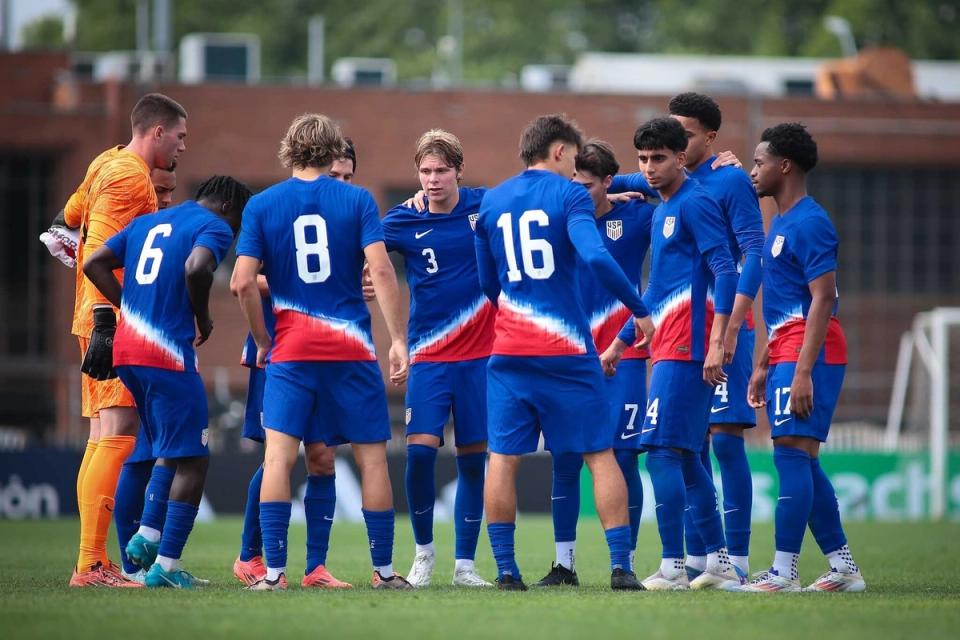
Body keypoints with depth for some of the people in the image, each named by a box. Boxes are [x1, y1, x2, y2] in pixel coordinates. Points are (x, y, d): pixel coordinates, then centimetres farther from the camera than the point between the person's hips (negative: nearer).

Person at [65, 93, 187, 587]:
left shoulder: (109, 165, 18)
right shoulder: (129, 176, -11)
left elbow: (72, 214, 31)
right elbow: (99, 249, -19)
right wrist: (105, 319, -24)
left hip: (105, 322, 10)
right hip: (114, 324, -10)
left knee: (102, 440, 9)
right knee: (118, 436, -13)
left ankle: (93, 564, 9)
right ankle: (91, 564, -16)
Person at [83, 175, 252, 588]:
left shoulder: (147, 223, 21)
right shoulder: (214, 227, -1)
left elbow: (95, 264, 17)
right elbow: (196, 268, -22)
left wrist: (131, 309, 15)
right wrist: (203, 319, -6)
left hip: (125, 351, 8)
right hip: (167, 354, -8)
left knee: (171, 450, 23)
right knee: (192, 460, 0)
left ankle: (147, 536, 14)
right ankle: (166, 565, -4)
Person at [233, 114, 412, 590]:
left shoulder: (261, 205, 3)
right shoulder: (356, 200, 2)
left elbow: (243, 282, -4)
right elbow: (381, 270, -8)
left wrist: (262, 341, 9)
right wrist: (398, 339, -5)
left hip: (291, 350, 0)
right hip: (352, 349, 0)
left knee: (279, 455, -3)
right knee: (372, 457, 8)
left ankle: (274, 570, -12)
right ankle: (384, 570, 12)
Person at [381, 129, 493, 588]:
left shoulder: (486, 206, -1)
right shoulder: (404, 220, -3)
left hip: (482, 355, 1)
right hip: (429, 356, -1)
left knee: (473, 460, 3)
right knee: (420, 451, -12)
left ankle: (465, 564, 12)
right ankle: (423, 551, 8)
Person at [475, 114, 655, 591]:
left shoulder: (491, 202, 10)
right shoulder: (569, 195, -5)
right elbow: (595, 257, -20)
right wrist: (640, 310, -11)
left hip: (508, 350, 3)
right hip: (566, 351, -3)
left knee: (503, 458, 4)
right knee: (600, 455, 3)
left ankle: (505, 569, 0)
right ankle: (620, 566, -2)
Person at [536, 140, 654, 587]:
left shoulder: (636, 217, -1)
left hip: (623, 355, -2)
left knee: (623, 456, -5)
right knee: (564, 459, 0)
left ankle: (626, 563, 1)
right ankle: (564, 563, 9)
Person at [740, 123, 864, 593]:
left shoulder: (808, 223, -12)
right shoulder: (782, 223, 19)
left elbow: (823, 299, -19)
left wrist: (803, 371, -23)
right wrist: (763, 366, 24)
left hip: (807, 356, -10)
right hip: (786, 355, 10)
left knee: (792, 453, -12)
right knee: (802, 461, 10)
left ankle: (783, 572, -13)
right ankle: (843, 568, 13)